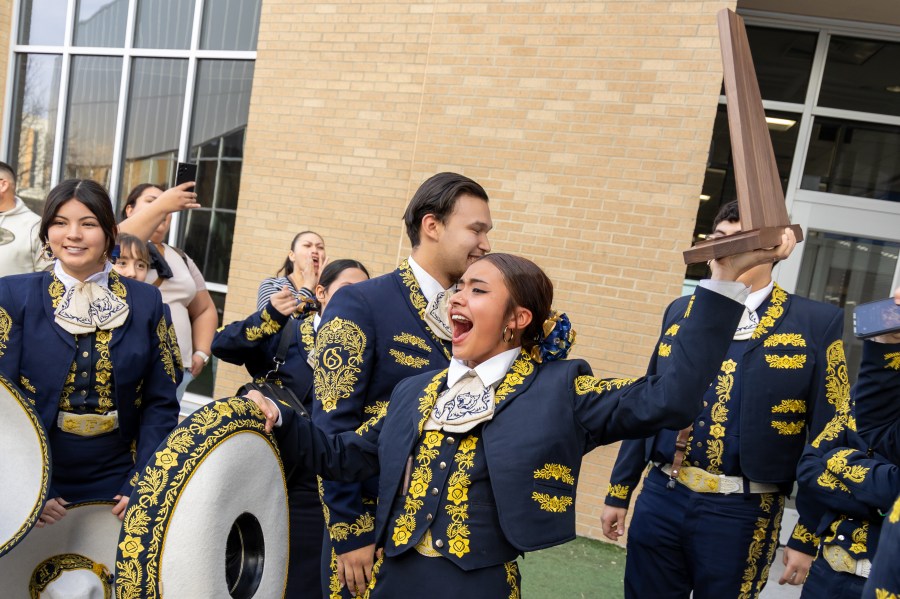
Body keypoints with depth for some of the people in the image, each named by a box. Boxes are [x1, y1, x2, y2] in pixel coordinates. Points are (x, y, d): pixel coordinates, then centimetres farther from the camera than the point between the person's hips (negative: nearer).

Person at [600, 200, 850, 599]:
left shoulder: (817, 323, -5)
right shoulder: (681, 311, 6)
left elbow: (828, 438, -4)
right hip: (660, 497, 4)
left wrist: (808, 536, -4)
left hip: (741, 513, -3)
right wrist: (619, 491, 11)